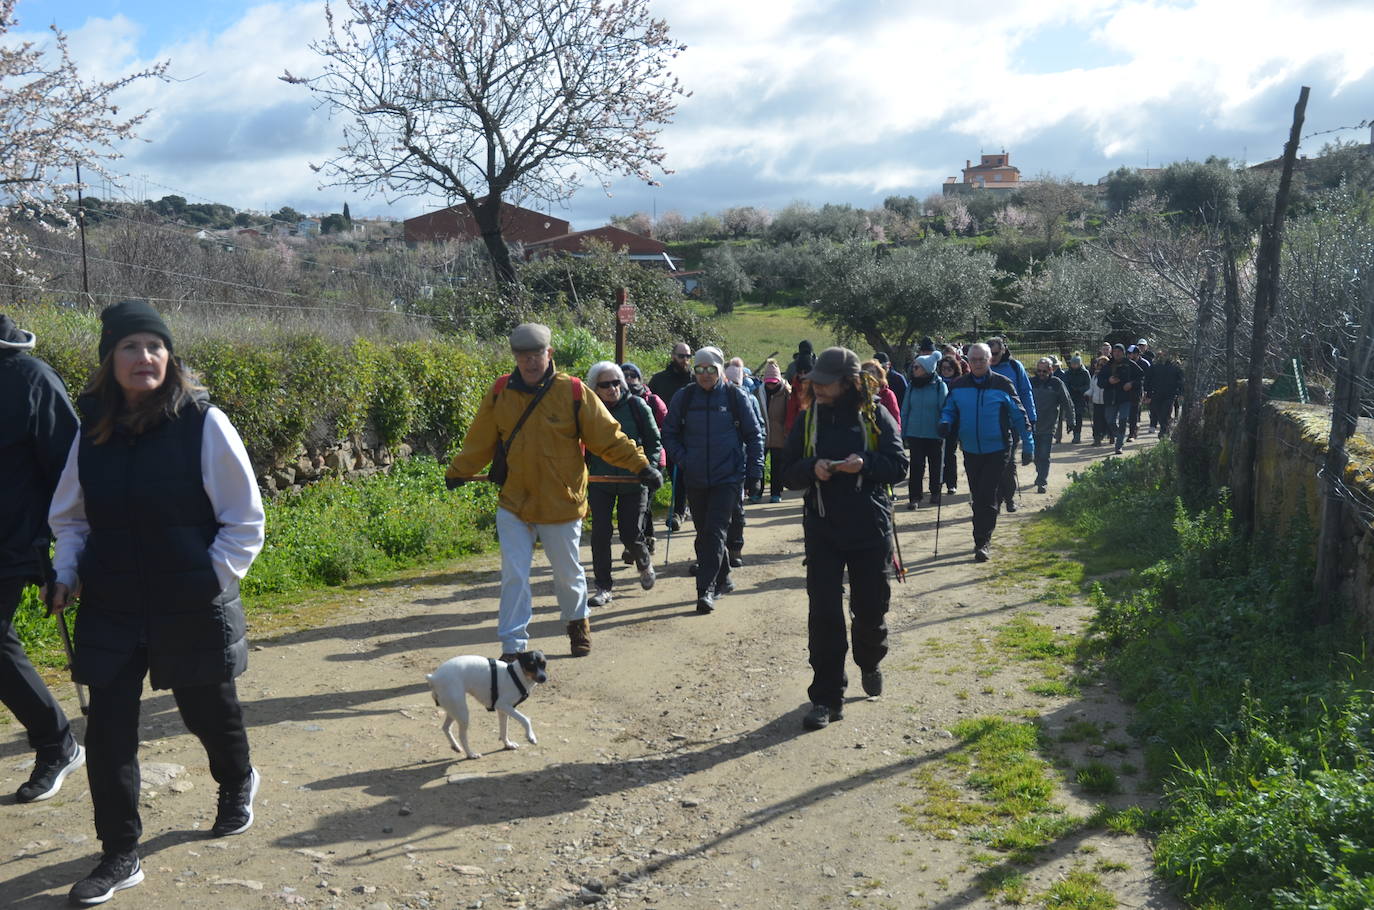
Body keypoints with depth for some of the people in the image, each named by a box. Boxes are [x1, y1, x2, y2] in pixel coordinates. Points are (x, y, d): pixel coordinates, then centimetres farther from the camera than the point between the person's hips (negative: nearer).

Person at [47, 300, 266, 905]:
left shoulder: (202, 423, -12)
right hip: (111, 610, 3)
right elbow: (69, 515, 14)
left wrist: (212, 580, -12)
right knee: (107, 731, 3)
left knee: (208, 709, 16)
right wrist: (66, 572, 0)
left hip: (193, 608, -3)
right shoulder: (93, 429, 1)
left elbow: (244, 521, -6)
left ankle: (237, 785, 48)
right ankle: (119, 856, 19)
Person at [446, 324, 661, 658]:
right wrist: (456, 473, 17)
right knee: (514, 576, -2)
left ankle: (578, 621, 43)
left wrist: (641, 466, -10)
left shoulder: (572, 392, -9)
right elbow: (479, 442, 12)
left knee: (567, 573, 15)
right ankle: (513, 646, 8)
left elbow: (609, 437, -5)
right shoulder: (500, 393, -1)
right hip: (513, 504, 1)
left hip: (562, 503, -1)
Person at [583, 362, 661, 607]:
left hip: (633, 483, -1)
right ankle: (603, 587, 10)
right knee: (600, 534, -2)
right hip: (600, 483, 2)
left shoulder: (636, 406, -4)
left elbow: (655, 442, 1)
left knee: (631, 534, 1)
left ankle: (645, 564, 34)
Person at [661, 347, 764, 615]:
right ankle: (722, 580, 28)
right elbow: (669, 433, 12)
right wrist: (681, 459, -3)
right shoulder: (683, 397, 4)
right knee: (704, 533, 11)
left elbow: (754, 434, 6)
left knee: (715, 532, -11)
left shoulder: (735, 395, 0)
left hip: (728, 477, -3)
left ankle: (706, 589, -12)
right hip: (695, 479, 3)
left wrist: (754, 470, 1)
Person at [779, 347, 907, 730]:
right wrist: (812, 468, -18)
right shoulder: (809, 419, 3)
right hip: (822, 530, 1)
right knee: (824, 613, -5)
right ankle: (827, 698, 3)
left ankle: (870, 663, 44)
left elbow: (898, 466, -6)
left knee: (871, 607, 12)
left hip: (870, 528, -1)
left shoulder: (875, 415, -3)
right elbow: (790, 472, 4)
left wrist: (865, 464, -24)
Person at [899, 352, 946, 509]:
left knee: (936, 465, 13)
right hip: (915, 434, 2)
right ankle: (914, 496, 5)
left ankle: (935, 493, 30)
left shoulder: (939, 386, -8)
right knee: (916, 466, 0)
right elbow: (905, 410, 5)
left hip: (935, 435, -2)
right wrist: (904, 433, 3)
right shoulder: (912, 386, 1)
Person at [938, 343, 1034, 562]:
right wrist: (945, 424, -9)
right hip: (971, 450, 3)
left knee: (987, 497, -9)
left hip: (997, 450, -3)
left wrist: (1028, 446, 2)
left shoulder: (1002, 385, -4)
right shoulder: (958, 386, 3)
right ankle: (982, 539, 25)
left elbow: (1019, 415, 1)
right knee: (977, 497, 12)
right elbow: (948, 410, 14)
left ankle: (982, 542, -5)